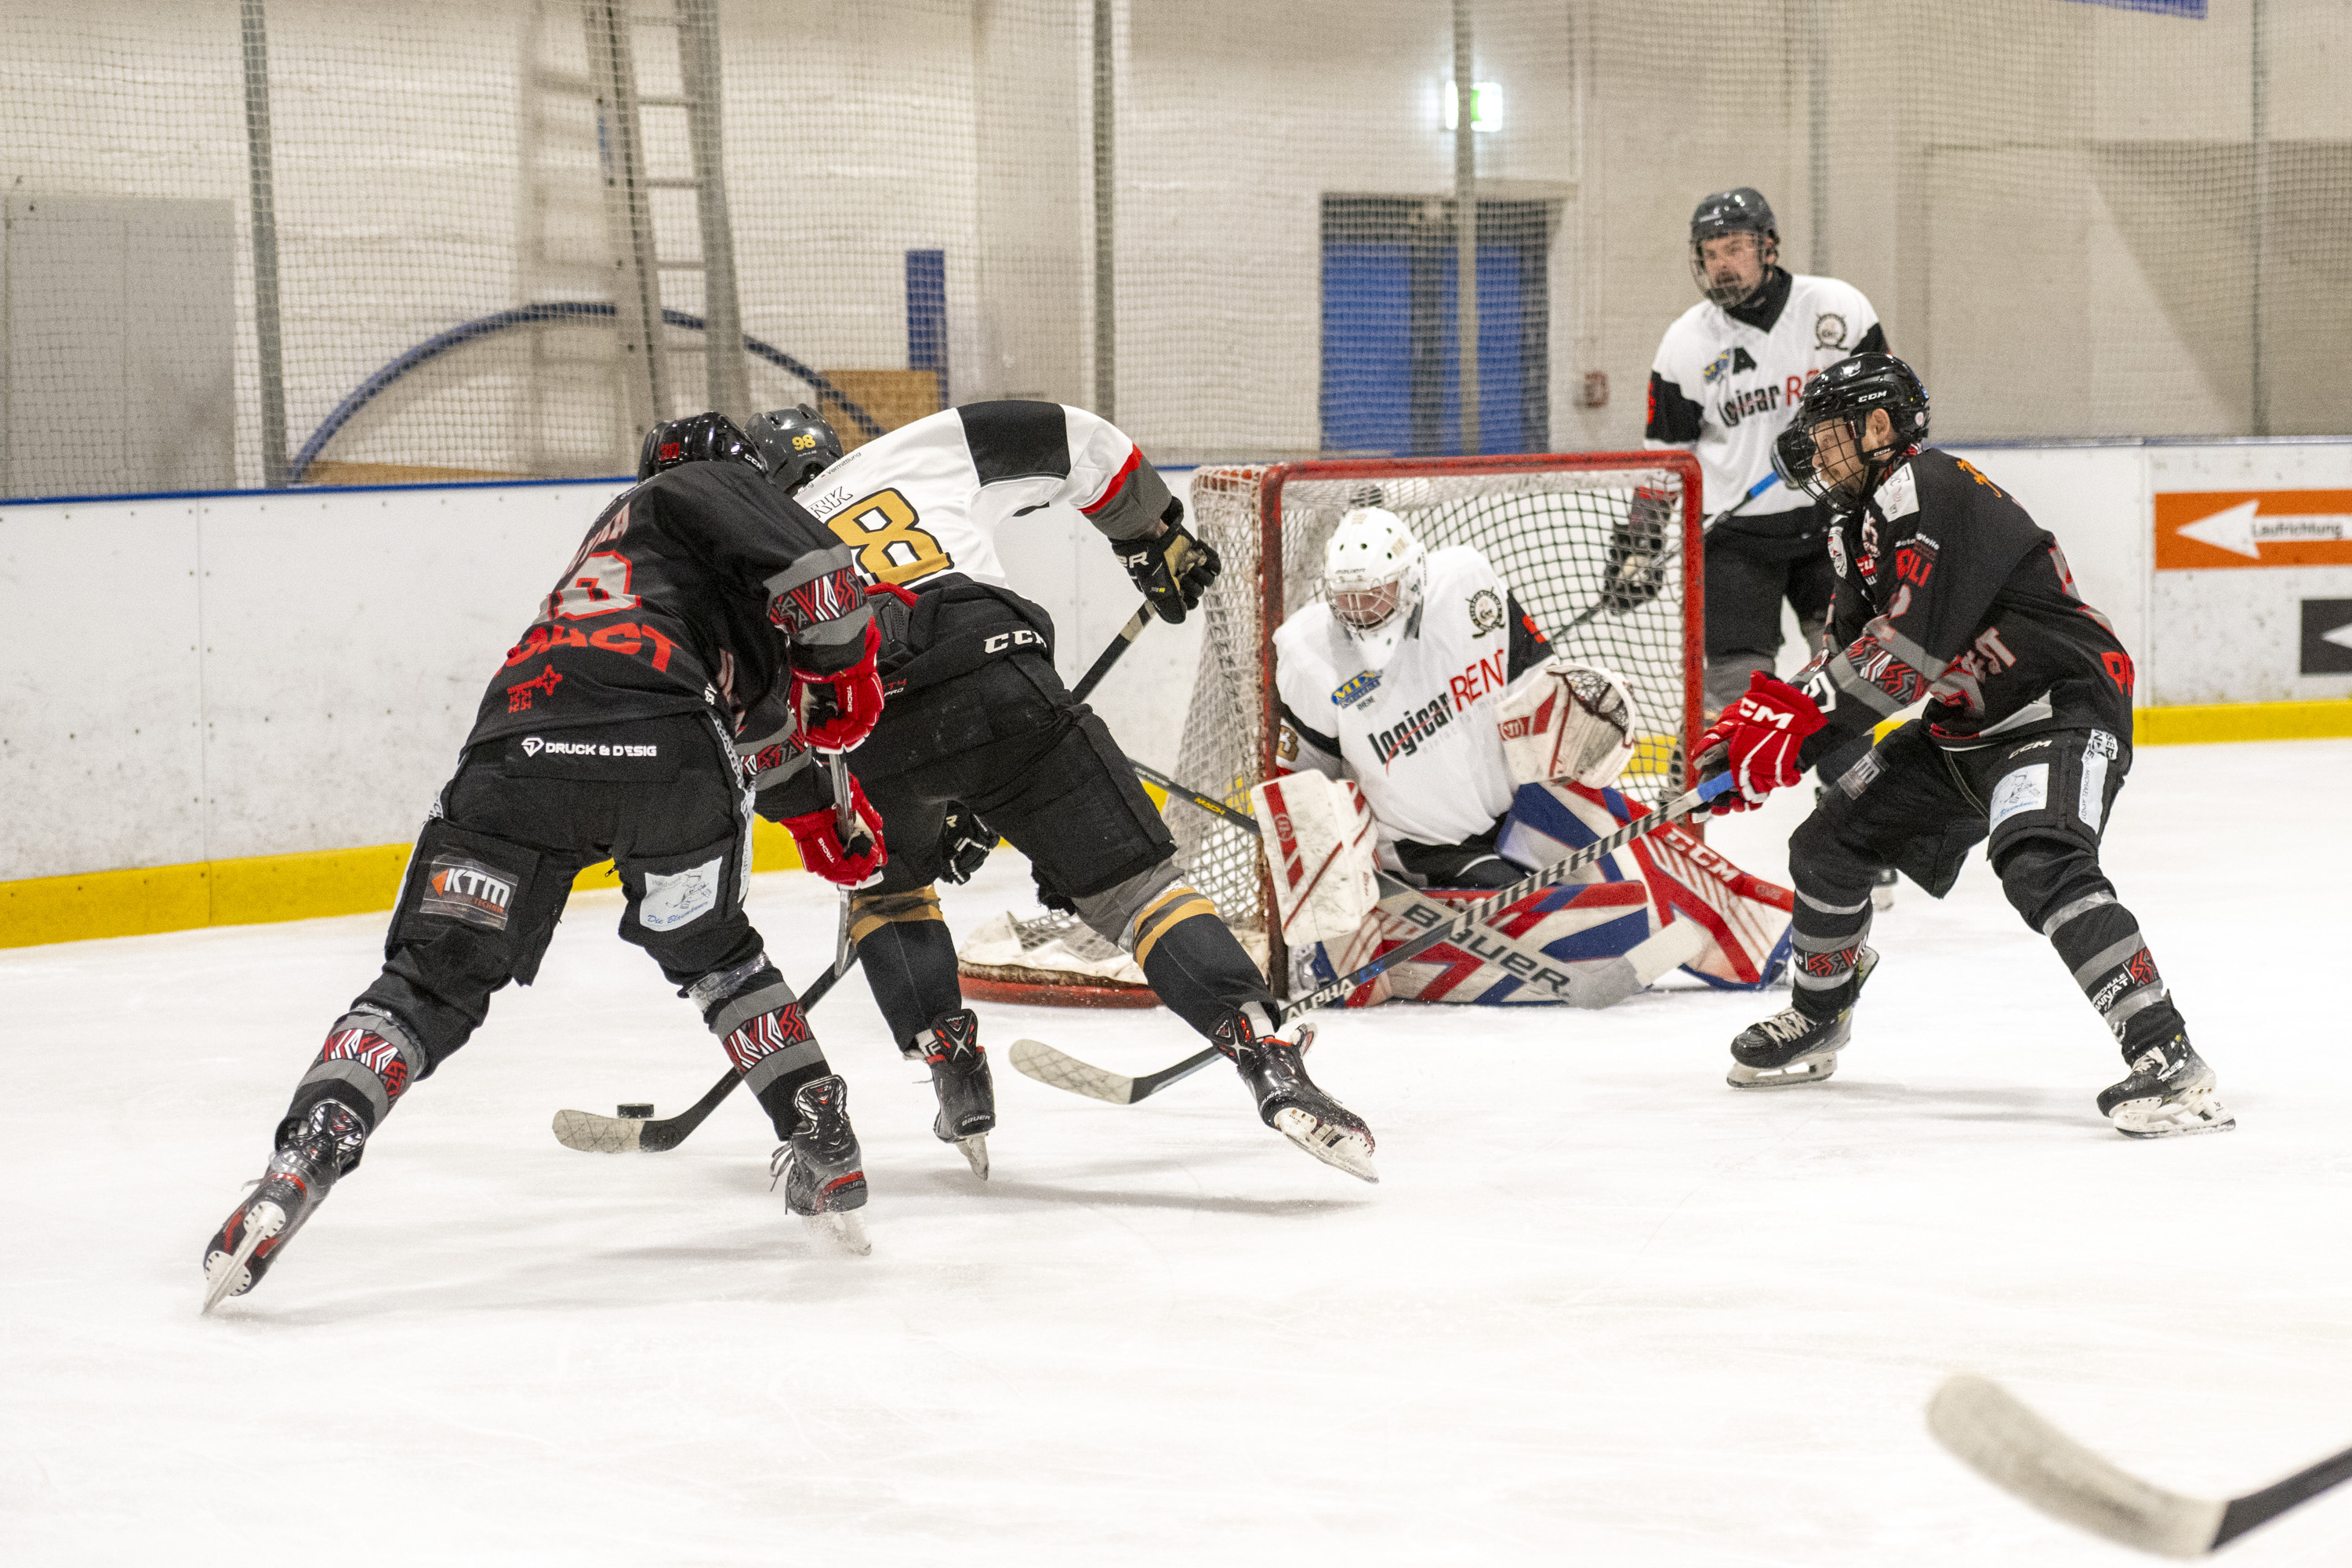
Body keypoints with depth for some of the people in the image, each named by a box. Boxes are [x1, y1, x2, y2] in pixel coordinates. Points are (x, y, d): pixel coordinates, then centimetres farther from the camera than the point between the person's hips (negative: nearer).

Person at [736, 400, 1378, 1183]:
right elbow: (1079, 443, 26)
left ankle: (959, 1088, 26)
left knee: (886, 882, 33)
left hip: (868, 737, 1)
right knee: (1133, 881, 2)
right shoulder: (927, 450, 27)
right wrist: (1157, 538, 42)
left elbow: (762, 748, 26)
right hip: (1004, 692, -1)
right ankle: (1265, 1058, -15)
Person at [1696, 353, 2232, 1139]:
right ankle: (1817, 1022, 34)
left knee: (2039, 861, -33)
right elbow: (1851, 652, 16)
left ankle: (2169, 1061, -38)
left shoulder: (1929, 491, -20)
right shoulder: (1864, 520, 13)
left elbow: (1911, 643, -28)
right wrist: (1764, 719, 2)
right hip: (1968, 725, 11)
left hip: (2063, 705, -11)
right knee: (1829, 844, 11)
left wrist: (1796, 716, -24)